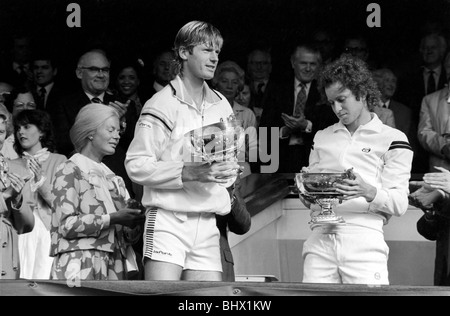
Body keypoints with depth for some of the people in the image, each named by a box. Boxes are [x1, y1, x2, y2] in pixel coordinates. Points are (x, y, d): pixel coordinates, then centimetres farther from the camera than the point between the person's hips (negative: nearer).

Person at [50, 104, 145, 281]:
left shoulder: (113, 178, 23)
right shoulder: (70, 171, 2)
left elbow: (126, 236, 21)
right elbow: (66, 225, -11)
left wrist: (135, 221, -1)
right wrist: (112, 218, -15)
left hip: (113, 268, 6)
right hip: (81, 267, -6)